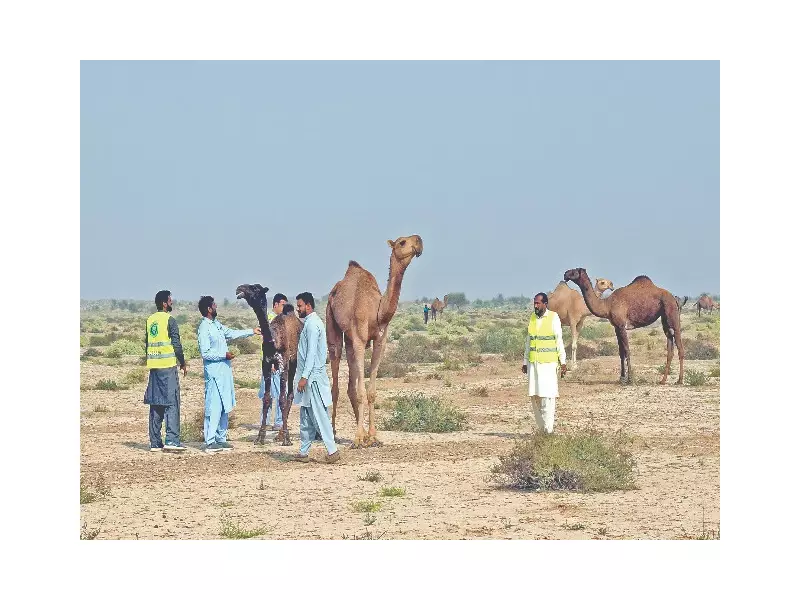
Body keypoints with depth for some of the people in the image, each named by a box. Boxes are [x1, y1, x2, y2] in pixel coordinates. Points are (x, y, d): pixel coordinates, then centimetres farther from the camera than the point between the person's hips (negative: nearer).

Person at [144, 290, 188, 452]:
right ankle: (172, 440, -16)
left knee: (156, 404, 9)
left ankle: (155, 443, 8)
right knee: (172, 403, -7)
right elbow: (176, 344, -10)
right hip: (168, 366, -7)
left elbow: (147, 344, 16)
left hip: (153, 366, 7)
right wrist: (183, 363, 2)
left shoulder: (150, 320, 13)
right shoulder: (169, 320, -9)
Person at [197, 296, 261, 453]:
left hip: (224, 371, 10)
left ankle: (221, 439, 19)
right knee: (214, 407, -9)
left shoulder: (216, 324, 11)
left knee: (224, 407, 12)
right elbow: (205, 353, -20)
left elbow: (231, 333, 26)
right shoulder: (204, 328, -16)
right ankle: (210, 442, -8)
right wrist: (224, 355, -16)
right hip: (214, 372, -10)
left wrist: (252, 332, 28)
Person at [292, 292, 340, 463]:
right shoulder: (309, 322, 17)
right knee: (306, 417, 12)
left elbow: (312, 352, -20)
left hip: (313, 378, -10)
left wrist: (304, 377, -22)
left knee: (319, 415, -9)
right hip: (309, 377, 10)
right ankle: (303, 452, 15)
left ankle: (332, 450, -10)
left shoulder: (312, 324, -14)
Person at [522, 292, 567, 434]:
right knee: (534, 396, 2)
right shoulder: (532, 318, 11)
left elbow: (559, 341, -2)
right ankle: (541, 428, 10)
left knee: (547, 396, -9)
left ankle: (548, 430, -8)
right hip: (533, 363, 5)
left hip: (548, 363, -5)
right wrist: (525, 362, 16)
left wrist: (563, 362, -3)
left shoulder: (553, 318, -4)